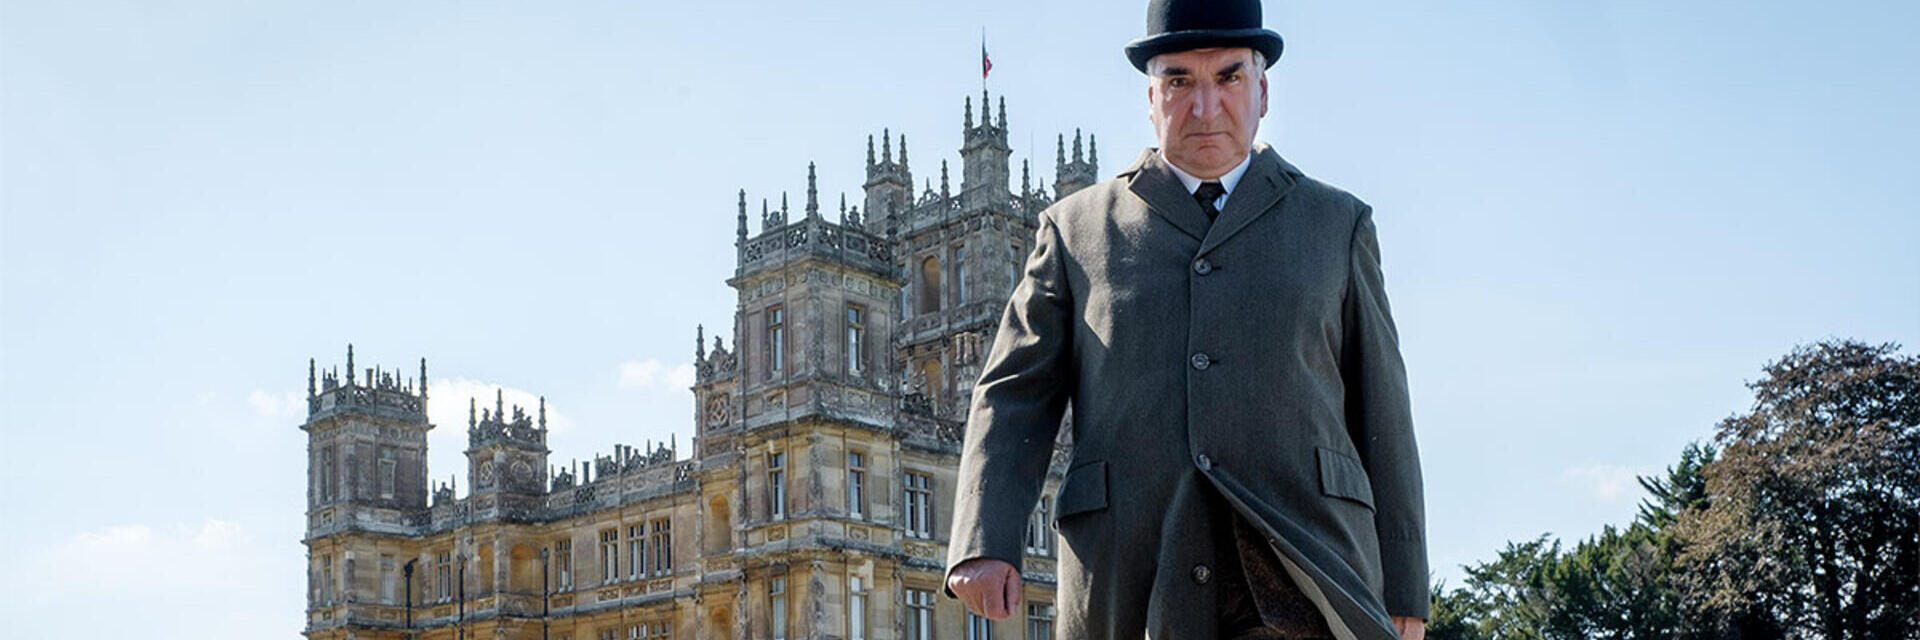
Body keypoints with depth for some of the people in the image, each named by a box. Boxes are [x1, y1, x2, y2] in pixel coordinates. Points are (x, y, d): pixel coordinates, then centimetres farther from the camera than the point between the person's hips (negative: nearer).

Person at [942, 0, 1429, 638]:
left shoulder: (1336, 225, 18)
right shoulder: (1075, 229, 16)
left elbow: (1381, 419, 16)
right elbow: (1014, 396, 10)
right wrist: (983, 545, -7)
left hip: (1297, 588, -1)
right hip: (1132, 588, 1)